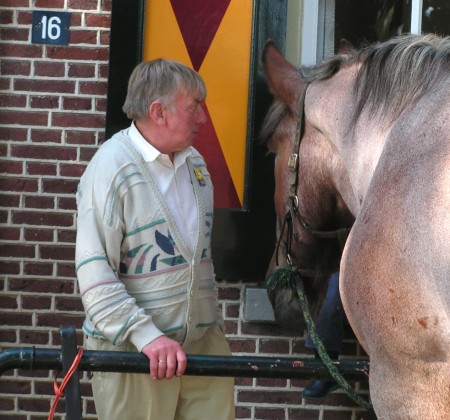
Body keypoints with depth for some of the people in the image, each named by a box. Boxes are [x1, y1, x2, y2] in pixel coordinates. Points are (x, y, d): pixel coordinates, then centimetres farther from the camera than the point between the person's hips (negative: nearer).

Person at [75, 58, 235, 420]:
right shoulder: (112, 167, -12)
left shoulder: (195, 163, 12)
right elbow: (94, 272, -19)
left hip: (204, 340, 7)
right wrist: (147, 336, -26)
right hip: (131, 350, -6)